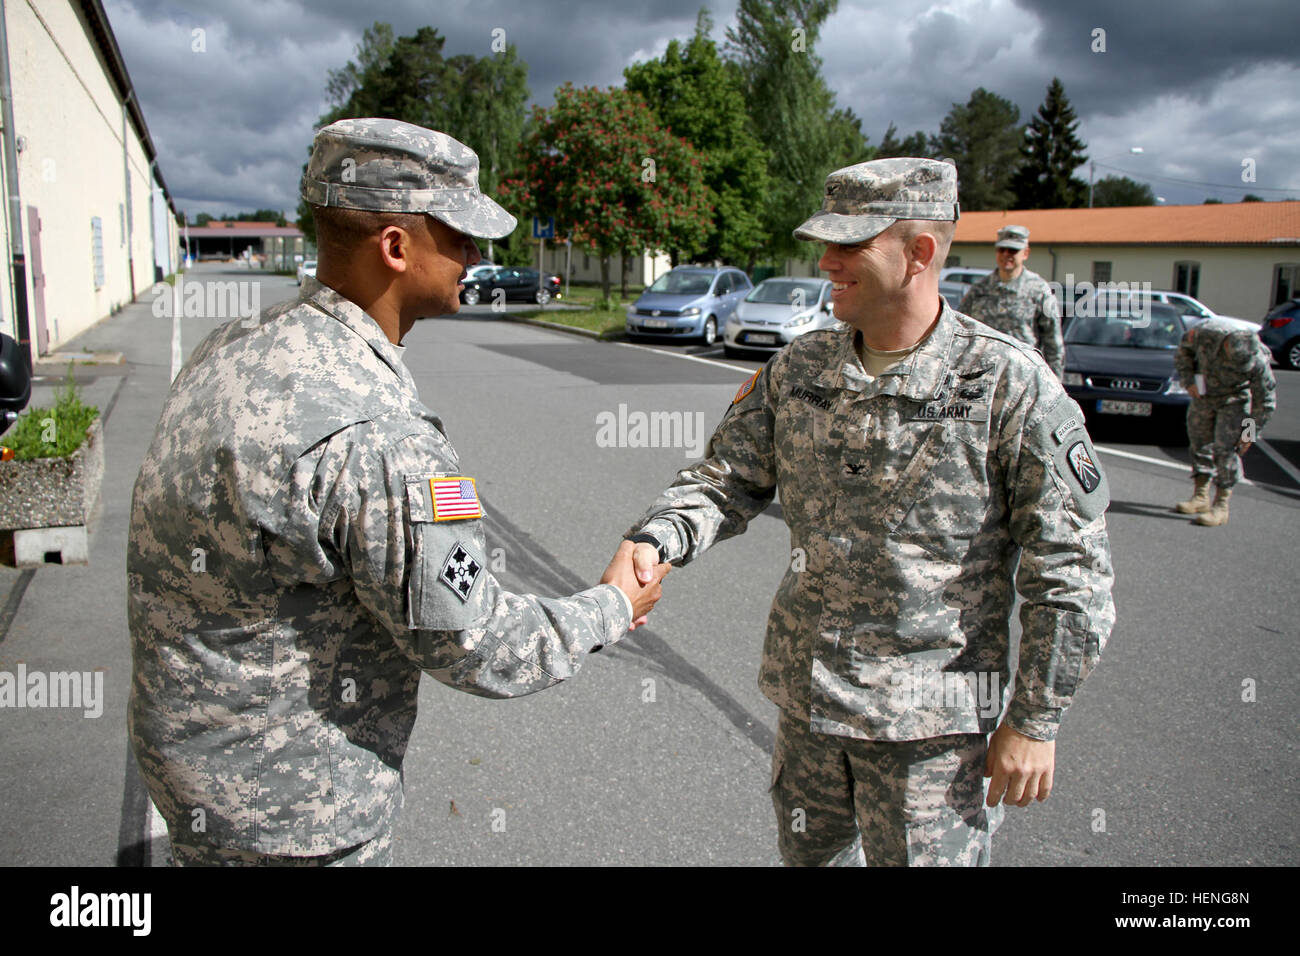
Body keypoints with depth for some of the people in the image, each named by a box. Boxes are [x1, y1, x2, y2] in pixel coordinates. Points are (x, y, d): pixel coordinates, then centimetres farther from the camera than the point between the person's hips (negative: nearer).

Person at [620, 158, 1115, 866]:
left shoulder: (1010, 384, -15)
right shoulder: (797, 369, 0)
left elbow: (1069, 568, -11)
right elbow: (726, 480, 2)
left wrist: (1034, 720, -10)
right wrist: (652, 541, -19)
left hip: (934, 714, -5)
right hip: (806, 694, 5)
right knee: (810, 852, 23)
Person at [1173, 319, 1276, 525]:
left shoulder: (1258, 363, -30)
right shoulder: (1206, 333, -28)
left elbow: (1265, 401, -17)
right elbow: (1183, 350, -5)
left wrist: (1250, 433, -13)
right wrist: (1188, 380, -12)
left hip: (1234, 401, -4)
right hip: (1203, 395, 4)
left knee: (1225, 450, -12)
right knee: (1199, 444, 9)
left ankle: (1221, 507, -7)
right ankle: (1200, 497, 21)